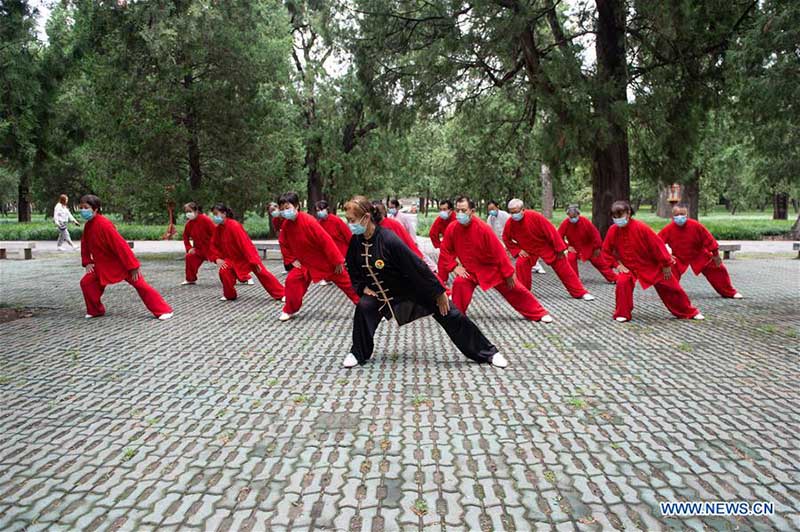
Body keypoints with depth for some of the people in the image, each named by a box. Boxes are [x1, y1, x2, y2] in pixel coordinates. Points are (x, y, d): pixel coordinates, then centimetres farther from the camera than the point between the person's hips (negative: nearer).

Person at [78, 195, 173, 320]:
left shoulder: (103, 224, -25)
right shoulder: (88, 226, 1)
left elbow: (120, 244, -27)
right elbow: (85, 244, 17)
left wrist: (133, 266, -27)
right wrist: (87, 262, 4)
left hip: (121, 264, -8)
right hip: (103, 265, 8)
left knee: (140, 285, -11)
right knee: (86, 282, 1)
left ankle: (163, 311, -9)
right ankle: (95, 310, 20)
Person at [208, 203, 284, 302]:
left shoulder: (234, 226, -24)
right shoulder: (218, 228, -2)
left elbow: (244, 243, -27)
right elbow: (214, 245, 9)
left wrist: (254, 261, -28)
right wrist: (217, 258, -8)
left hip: (248, 256, -6)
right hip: (234, 258, 6)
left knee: (262, 273, -8)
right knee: (224, 272, -16)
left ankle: (281, 294, 1)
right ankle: (229, 295, 6)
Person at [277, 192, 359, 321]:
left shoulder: (308, 221, -27)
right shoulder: (286, 225, -8)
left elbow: (326, 240, -25)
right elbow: (284, 244, 10)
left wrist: (337, 261, -22)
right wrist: (292, 260, -1)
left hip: (325, 261, -5)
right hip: (305, 262, 5)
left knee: (346, 281, 2)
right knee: (291, 280, -10)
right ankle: (289, 310, 9)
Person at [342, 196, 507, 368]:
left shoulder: (389, 239, -32)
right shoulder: (356, 241, -13)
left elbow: (417, 266, -27)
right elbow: (353, 270, 8)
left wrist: (439, 293, -21)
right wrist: (362, 287, -8)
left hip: (416, 287, -5)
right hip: (384, 290, 5)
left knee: (449, 314, -5)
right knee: (364, 307, -17)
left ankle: (488, 353, 9)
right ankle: (358, 353, 6)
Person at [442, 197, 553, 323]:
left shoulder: (483, 228, -27)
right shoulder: (452, 229, -17)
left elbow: (499, 252, -21)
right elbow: (446, 250, 0)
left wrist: (509, 273, -16)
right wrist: (455, 266, -13)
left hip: (492, 268, -2)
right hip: (470, 270, 2)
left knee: (514, 290, 4)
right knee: (459, 285, -24)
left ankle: (538, 314, 20)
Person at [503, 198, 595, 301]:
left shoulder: (534, 216, -29)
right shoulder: (509, 223, -18)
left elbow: (551, 231, -24)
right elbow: (506, 239, 1)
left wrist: (560, 249, -21)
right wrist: (517, 250, -9)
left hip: (546, 246, -3)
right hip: (528, 249, 3)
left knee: (563, 268, -2)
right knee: (521, 265, -20)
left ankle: (580, 293, 7)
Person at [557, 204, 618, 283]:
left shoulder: (585, 221, -25)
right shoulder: (565, 223, -21)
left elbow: (595, 234, -17)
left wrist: (597, 248, -12)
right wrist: (567, 246, -19)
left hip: (588, 247, -1)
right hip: (574, 247, 1)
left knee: (600, 262, 3)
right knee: (570, 259, -23)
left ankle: (614, 279, 15)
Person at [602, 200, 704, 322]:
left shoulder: (641, 227, -25)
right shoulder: (612, 231, -14)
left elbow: (657, 245, -19)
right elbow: (606, 251, -1)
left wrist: (666, 265, -14)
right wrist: (617, 264, -13)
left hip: (652, 265, -2)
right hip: (629, 266, 2)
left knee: (670, 288, 5)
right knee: (622, 282, -27)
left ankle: (689, 312, 27)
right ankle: (622, 314, -10)